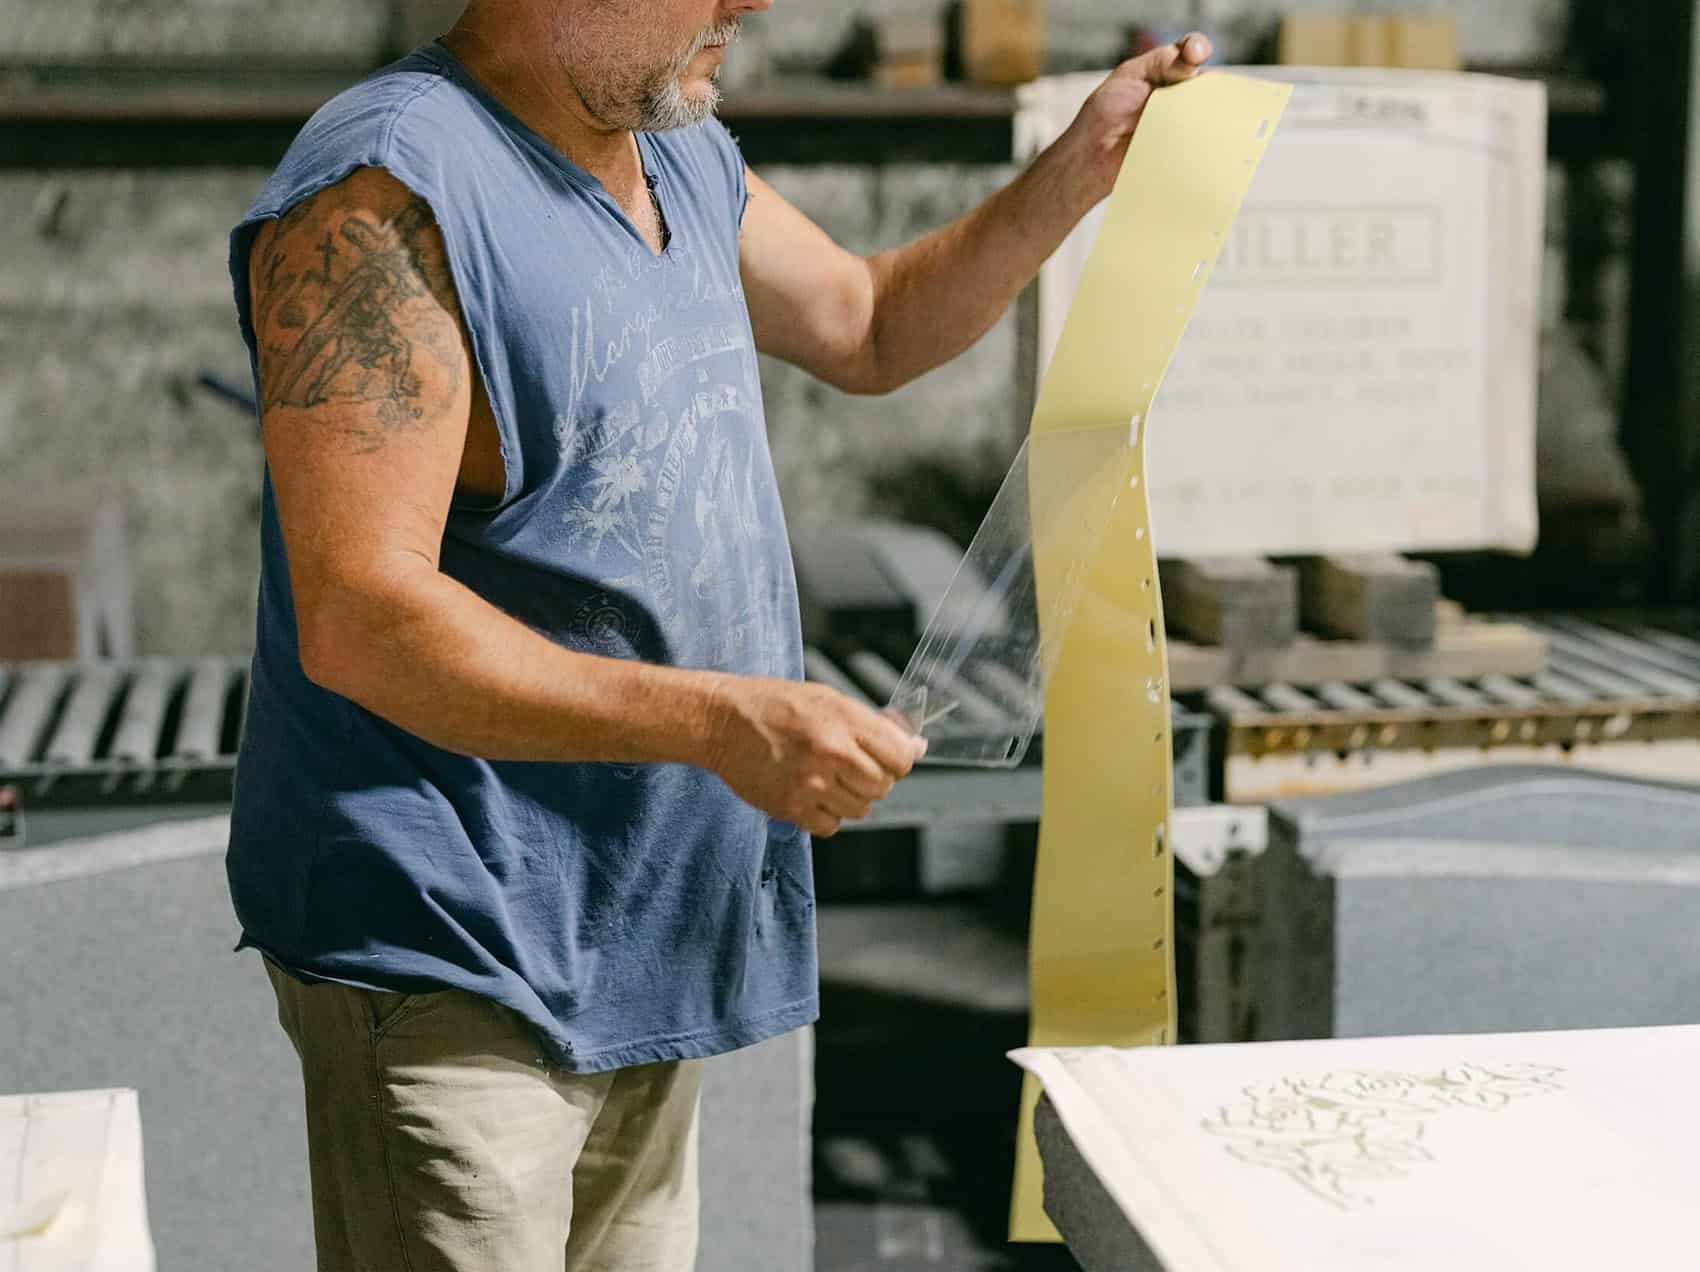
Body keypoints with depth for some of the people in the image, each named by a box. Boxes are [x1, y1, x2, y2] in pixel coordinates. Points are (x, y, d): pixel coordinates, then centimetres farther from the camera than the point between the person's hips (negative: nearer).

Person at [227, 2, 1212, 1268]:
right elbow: (357, 623, -25)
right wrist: (720, 722, -30)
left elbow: (871, 328, 27)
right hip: (450, 963, -8)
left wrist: (1083, 168, 14)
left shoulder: (685, 157, 11)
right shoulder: (386, 189, -18)